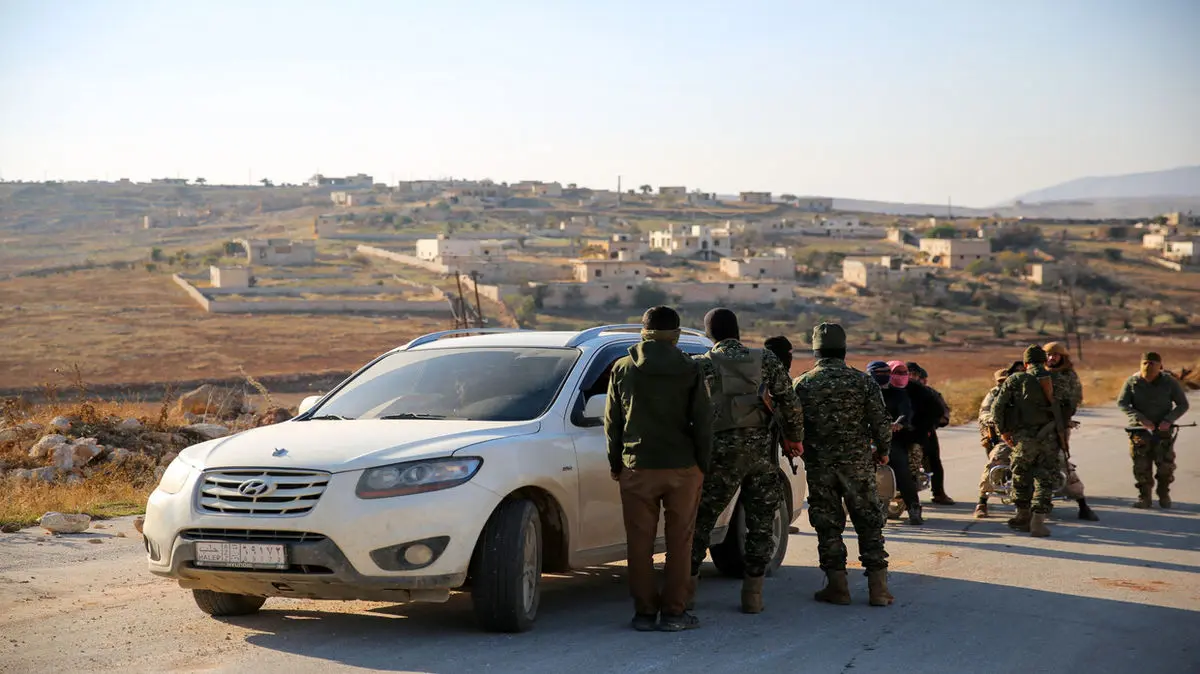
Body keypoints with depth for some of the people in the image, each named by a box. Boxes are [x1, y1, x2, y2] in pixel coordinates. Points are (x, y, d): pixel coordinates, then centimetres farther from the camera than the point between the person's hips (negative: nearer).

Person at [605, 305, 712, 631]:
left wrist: (616, 465, 15)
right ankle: (674, 612, 6)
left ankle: (644, 612, 7)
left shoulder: (622, 369, 2)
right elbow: (703, 423, -1)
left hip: (637, 469, 1)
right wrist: (703, 465, 9)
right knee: (679, 541, 6)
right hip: (682, 469, -1)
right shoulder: (689, 370, -2)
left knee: (640, 543, 6)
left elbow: (612, 423, 6)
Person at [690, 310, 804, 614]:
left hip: (721, 452, -1)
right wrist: (794, 438, 11)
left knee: (701, 521, 9)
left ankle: (686, 586, 11)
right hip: (762, 452, 1)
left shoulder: (701, 366, -1)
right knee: (760, 526, 8)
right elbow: (790, 404, 0)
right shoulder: (767, 361, 3)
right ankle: (753, 594, 8)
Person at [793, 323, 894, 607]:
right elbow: (881, 422, -2)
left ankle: (837, 585, 6)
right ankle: (878, 586, 5)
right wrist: (882, 450, 15)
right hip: (857, 463, 0)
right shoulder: (863, 382, -2)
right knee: (869, 521, 7)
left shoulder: (801, 385, -1)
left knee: (827, 524, 7)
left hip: (818, 465, 0)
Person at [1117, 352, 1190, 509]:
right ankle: (1144, 497, 8)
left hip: (1163, 429, 0)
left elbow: (1183, 405, 2)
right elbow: (1122, 403, -5)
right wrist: (1141, 419, -18)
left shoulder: (1170, 382, -3)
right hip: (1139, 429, 0)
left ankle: (1164, 495, 17)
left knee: (1166, 464, -4)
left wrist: (1169, 420, -15)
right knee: (1141, 466, -3)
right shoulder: (1132, 382, -3)